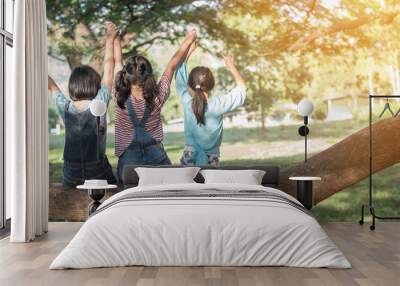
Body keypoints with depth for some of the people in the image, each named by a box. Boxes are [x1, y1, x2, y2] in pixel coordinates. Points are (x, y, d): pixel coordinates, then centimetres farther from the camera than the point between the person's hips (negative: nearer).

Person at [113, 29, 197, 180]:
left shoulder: (120, 98, -14)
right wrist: (188, 40, 8)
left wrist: (115, 38, 13)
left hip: (128, 158, 0)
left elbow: (117, 63, 0)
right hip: (157, 158, 0)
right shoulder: (157, 98, -14)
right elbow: (172, 65, -3)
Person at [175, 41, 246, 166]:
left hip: (189, 157, 2)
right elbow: (241, 88, 0)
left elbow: (180, 77, 7)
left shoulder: (187, 102, -11)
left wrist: (188, 52, 13)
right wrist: (232, 67, 10)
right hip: (210, 160, -1)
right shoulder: (218, 104, -16)